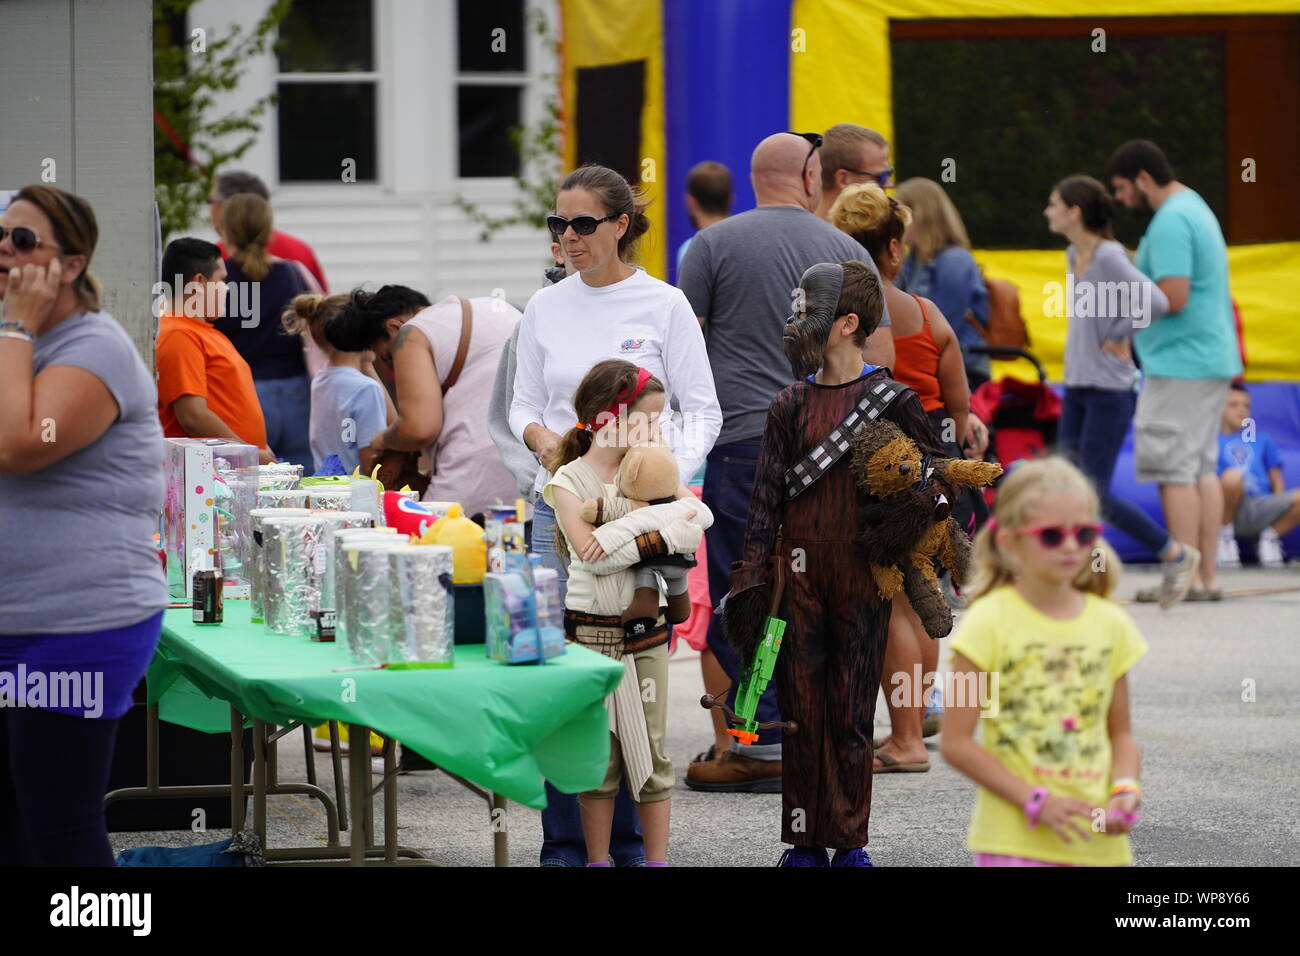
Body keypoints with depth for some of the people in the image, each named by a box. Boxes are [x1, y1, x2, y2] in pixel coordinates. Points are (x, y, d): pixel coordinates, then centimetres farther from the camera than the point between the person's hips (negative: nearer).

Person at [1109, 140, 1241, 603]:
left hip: (1179, 364, -10)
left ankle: (1187, 578, -8)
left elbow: (1173, 297, -23)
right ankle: (1207, 576, 11)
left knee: (1175, 469, -7)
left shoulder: (1170, 222, -16)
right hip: (1212, 360, 10)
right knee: (1203, 467, 10)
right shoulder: (1196, 209, 18)